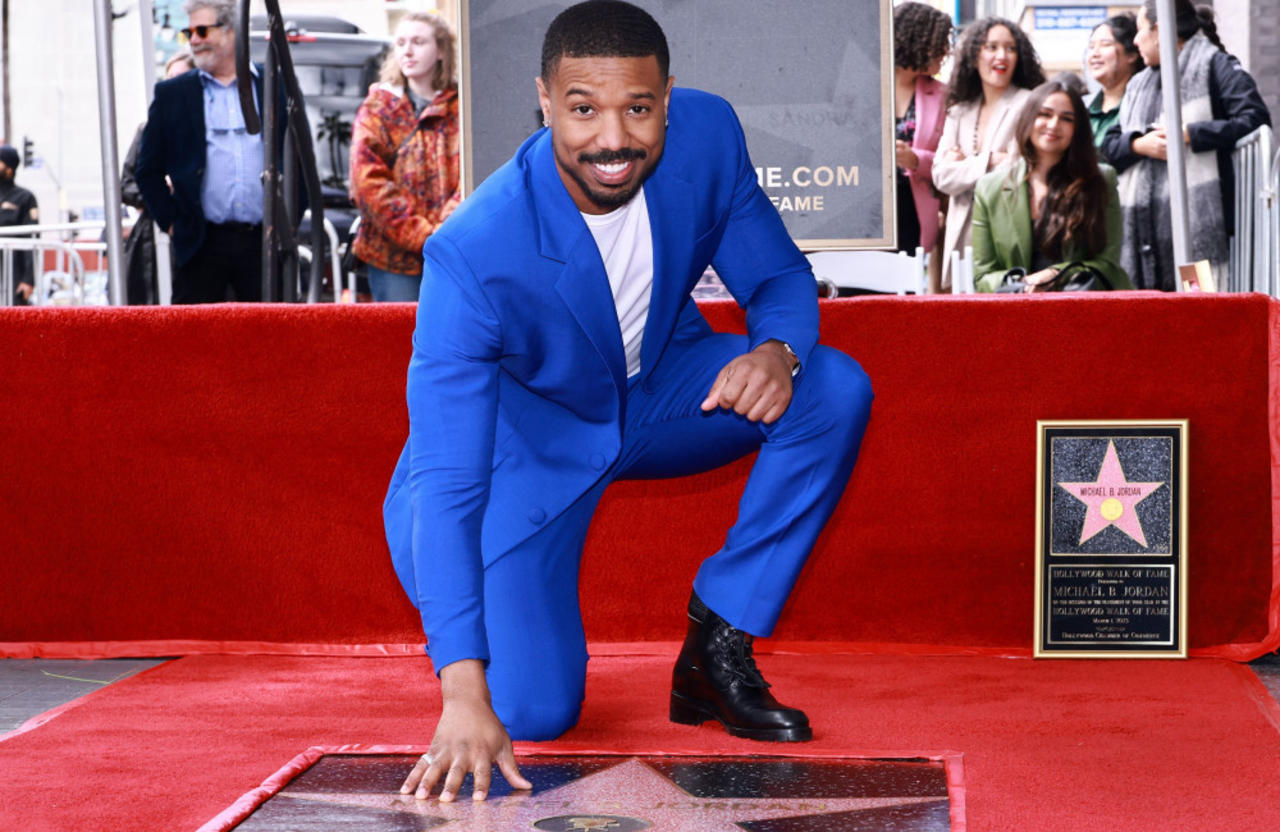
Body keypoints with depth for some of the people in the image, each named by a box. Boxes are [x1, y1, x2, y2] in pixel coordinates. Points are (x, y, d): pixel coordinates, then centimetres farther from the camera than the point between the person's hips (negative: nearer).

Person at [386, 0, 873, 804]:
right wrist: (464, 695, -43)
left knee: (836, 389, -22)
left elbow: (780, 276, -5)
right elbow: (445, 484, -35)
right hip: (528, 435, -4)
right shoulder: (473, 254, -34)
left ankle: (717, 647, -10)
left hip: (663, 391, 5)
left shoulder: (708, 135, -21)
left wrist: (778, 351, -32)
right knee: (532, 714, -19)